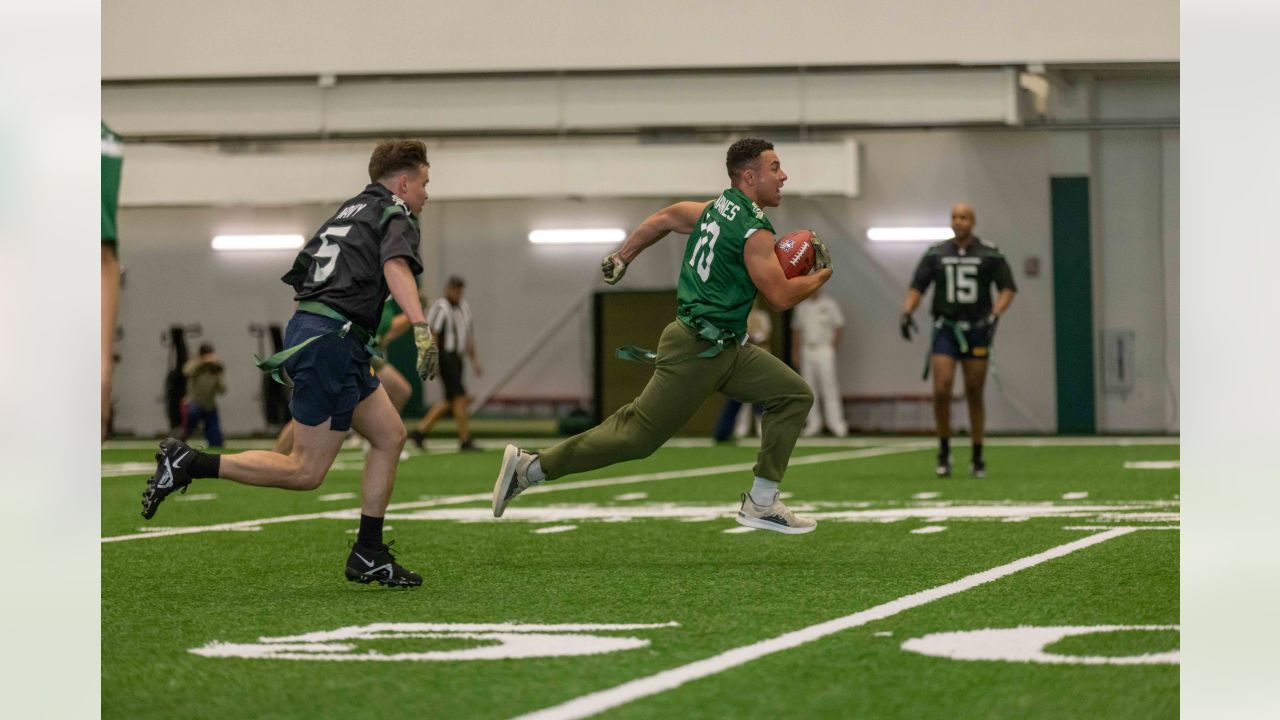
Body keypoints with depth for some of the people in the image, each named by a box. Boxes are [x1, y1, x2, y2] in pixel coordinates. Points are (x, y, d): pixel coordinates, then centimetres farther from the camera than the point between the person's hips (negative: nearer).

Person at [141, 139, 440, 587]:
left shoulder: (348, 211, 22)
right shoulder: (396, 215, -3)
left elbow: (301, 275, 28)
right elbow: (395, 266, -25)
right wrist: (420, 327, -39)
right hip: (330, 340, -10)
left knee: (390, 436, 13)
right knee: (305, 472, -6)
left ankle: (368, 556, 13)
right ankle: (188, 464, -7)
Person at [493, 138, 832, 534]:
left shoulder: (716, 208, 10)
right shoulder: (755, 232, -17)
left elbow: (664, 218, 21)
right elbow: (780, 296, -17)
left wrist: (623, 256, 32)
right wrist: (820, 277, 0)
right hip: (698, 351, -10)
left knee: (795, 395, 8)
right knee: (639, 433, -5)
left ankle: (761, 503, 8)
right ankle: (531, 466, 1)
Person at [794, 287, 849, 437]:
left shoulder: (829, 304, 3)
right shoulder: (801, 306, 13)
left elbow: (838, 326, 2)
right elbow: (797, 330, 16)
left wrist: (834, 345, -8)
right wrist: (795, 351, 9)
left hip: (824, 350, -4)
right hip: (806, 350, 4)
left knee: (829, 385, -11)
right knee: (809, 387, 2)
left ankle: (835, 421, -13)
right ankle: (813, 423, 5)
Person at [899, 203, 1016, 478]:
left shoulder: (990, 255, 1)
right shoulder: (936, 254, 5)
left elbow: (1008, 288, 1)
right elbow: (917, 287, 5)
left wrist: (995, 314, -16)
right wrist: (907, 311, -12)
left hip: (977, 330, 0)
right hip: (945, 328, 0)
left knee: (974, 395, 4)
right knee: (941, 391, -13)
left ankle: (977, 458, 15)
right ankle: (944, 451, 5)